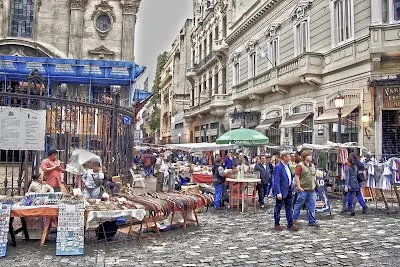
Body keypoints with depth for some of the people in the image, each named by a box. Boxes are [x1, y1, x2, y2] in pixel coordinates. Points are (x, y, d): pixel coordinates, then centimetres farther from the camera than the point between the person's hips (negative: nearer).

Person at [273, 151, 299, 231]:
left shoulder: (287, 165, 8)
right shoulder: (278, 167, -19)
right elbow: (276, 181, -21)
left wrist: (291, 188, 14)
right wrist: (278, 193, -24)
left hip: (288, 190, 8)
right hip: (281, 191, -8)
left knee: (289, 208, 12)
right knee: (278, 208, 6)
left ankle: (290, 224, 20)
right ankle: (277, 224, 18)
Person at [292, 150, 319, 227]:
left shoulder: (312, 165, 12)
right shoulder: (300, 166, -10)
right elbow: (296, 177, -13)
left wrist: (315, 184, 14)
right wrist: (298, 187, -17)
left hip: (312, 190, 6)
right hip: (303, 190, -6)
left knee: (312, 206, 8)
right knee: (299, 205, 4)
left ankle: (312, 221, 16)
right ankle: (294, 219, 19)